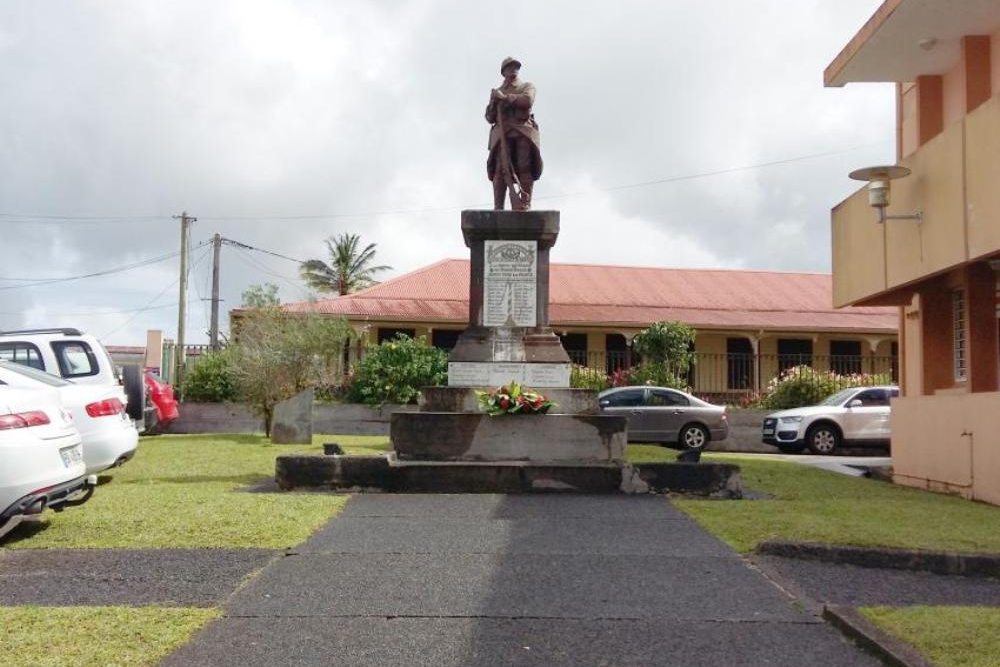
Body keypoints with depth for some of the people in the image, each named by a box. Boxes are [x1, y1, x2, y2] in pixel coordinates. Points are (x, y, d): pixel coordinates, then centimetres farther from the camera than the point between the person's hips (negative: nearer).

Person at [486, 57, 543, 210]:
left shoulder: (528, 86, 23)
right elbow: (489, 118, 21)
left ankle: (524, 207, -21)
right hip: (502, 133, 1)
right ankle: (498, 209, -19)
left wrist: (505, 98, -2)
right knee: (501, 169, -14)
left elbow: (528, 100, -1)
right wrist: (494, 101, 2)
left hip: (524, 132, -1)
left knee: (525, 169, -15)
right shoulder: (497, 91, 29)